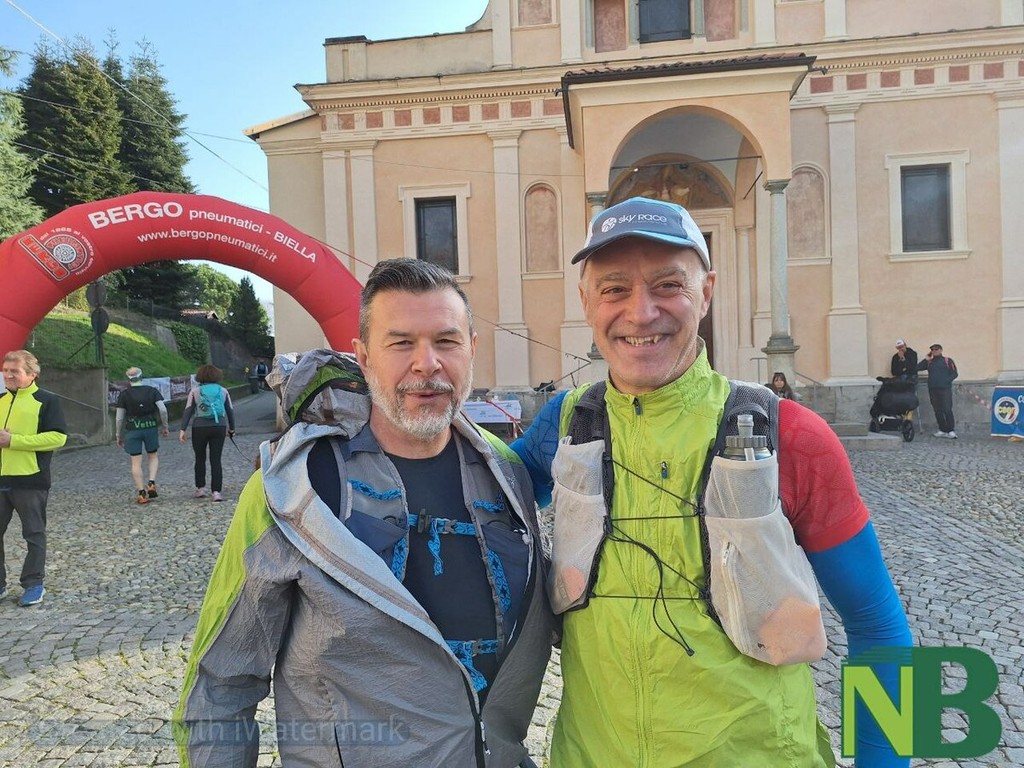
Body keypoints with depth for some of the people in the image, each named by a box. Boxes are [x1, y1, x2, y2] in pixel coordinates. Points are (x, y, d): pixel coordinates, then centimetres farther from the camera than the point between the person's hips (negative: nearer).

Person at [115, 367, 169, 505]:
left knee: (136, 462, 3)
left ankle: (141, 494, 2)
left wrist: (118, 435, 8)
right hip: (151, 427, 2)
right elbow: (163, 409, -9)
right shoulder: (152, 391, 0)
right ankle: (151, 484, 3)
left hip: (132, 430, -1)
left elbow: (119, 417, -2)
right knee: (153, 456, 20)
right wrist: (164, 427, 3)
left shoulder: (124, 394, -2)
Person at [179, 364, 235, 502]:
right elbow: (230, 411, 12)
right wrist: (231, 429, 23)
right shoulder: (223, 391, 8)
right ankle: (217, 492, -3)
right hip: (219, 427, 1)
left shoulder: (195, 391, 3)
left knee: (200, 458, 16)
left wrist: (183, 430, -4)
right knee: (216, 460, 3)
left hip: (200, 427, -1)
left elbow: (188, 411, -3)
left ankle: (200, 488, 20)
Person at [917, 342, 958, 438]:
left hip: (945, 389, -4)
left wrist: (947, 380, -12)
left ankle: (951, 430, -6)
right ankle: (943, 430, 11)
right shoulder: (929, 362, 16)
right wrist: (926, 359, 5)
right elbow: (917, 367, 6)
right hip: (932, 389, 4)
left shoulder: (947, 360, 7)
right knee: (937, 411, 5)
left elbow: (955, 373, 2)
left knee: (947, 410, -9)